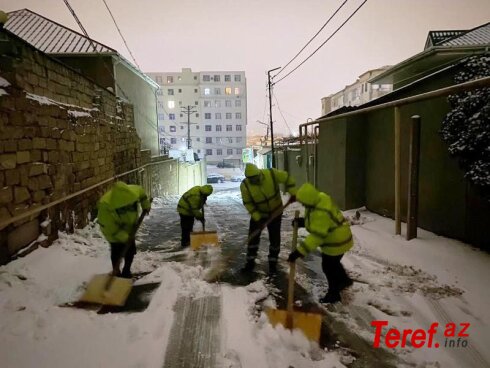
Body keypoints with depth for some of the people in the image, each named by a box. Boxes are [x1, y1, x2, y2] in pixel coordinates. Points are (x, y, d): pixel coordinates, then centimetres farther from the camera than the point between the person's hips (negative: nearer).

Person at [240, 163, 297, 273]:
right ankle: (250, 262, 18)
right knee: (253, 236, 2)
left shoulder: (272, 174, -27)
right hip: (258, 214, 1)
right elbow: (248, 203, -17)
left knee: (275, 238, 4)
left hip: (275, 212, 0)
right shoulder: (245, 185, -24)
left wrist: (293, 194, -15)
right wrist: (257, 218, -22)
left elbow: (288, 178, -13)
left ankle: (273, 263, 20)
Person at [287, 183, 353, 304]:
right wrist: (303, 221, -7)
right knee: (332, 262, 29)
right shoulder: (318, 200, -8)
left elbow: (316, 236, -38)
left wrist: (299, 252, -40)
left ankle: (334, 294, 27)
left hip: (337, 241, -10)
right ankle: (344, 280, 54)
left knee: (328, 266, 7)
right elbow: (316, 220, 10)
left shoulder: (321, 213, -37)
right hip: (335, 237, 10)